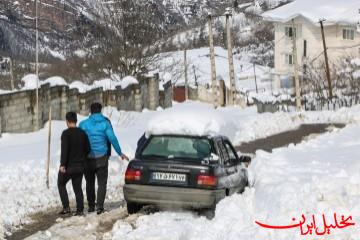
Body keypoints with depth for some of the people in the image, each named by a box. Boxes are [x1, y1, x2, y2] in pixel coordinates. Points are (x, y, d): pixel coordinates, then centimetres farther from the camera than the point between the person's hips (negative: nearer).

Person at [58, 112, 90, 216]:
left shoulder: (66, 133, -13)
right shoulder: (82, 133, 6)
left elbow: (64, 150, -20)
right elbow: (87, 149, 11)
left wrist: (62, 164, -20)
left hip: (68, 166, -5)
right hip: (80, 166, 5)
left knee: (61, 184, 13)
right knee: (77, 187, 11)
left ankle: (66, 207, 4)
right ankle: (80, 210, 6)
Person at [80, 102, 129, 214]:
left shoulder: (83, 124, 0)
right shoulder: (105, 123, -2)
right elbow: (112, 138, -6)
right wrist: (120, 153, 3)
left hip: (88, 158, 1)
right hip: (101, 157, -1)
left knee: (90, 183, 14)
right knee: (102, 183, 3)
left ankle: (91, 206, 18)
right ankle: (99, 207, -6)